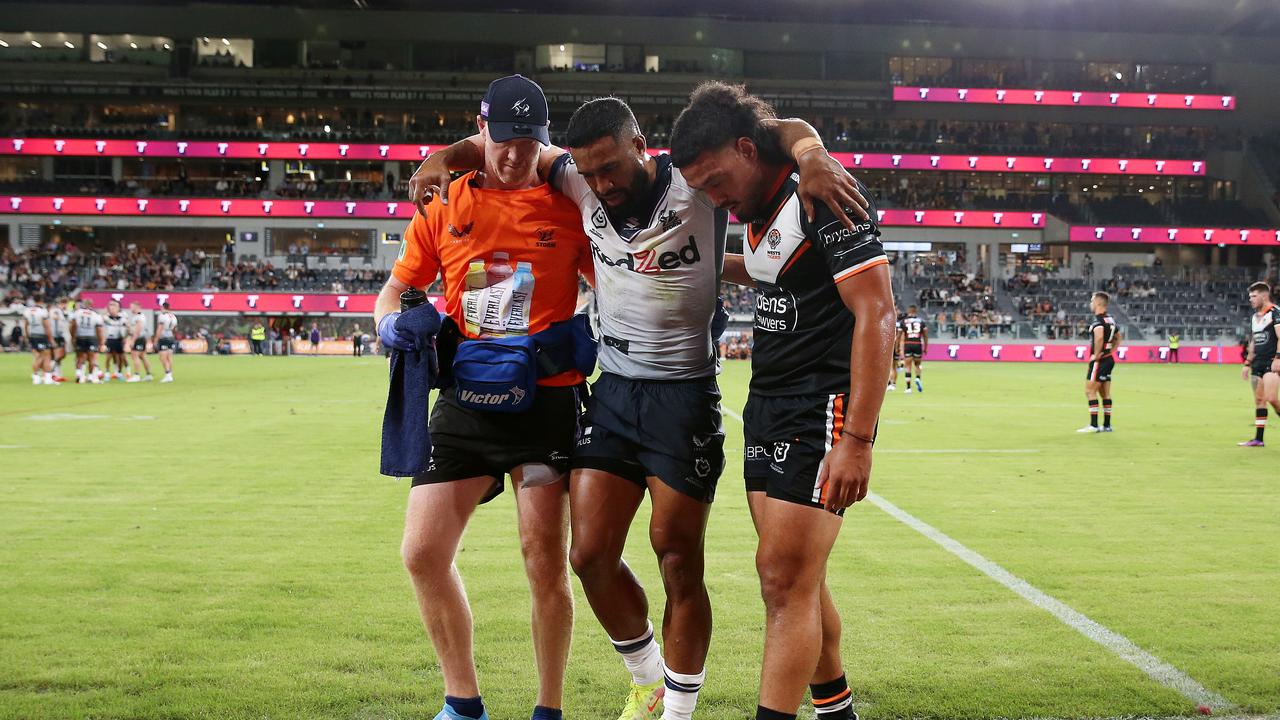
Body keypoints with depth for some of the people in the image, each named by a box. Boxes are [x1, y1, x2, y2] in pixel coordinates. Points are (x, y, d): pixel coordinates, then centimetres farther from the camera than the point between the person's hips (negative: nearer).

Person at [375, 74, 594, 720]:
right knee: (423, 555, 1)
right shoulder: (444, 205, 8)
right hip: (462, 400, 3)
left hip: (546, 400, -3)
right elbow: (395, 288, 14)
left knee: (546, 562, -4)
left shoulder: (568, 205, 1)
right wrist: (392, 321, -8)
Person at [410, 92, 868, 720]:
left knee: (678, 560, 1)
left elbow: (785, 131, -11)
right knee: (590, 554, 3)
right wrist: (447, 156, -3)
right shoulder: (580, 182, 0)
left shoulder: (695, 182, -12)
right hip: (612, 392, 5)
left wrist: (812, 156, -32)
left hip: (685, 395, -4)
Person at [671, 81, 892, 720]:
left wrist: (857, 440, -24)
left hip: (822, 410, -9)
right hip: (767, 406, 9)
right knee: (793, 580, 12)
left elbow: (876, 314, -20)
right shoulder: (758, 210, 12)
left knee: (784, 578, -11)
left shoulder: (823, 196, -15)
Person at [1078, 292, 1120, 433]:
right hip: (1109, 359, 9)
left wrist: (1096, 355, -25)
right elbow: (1118, 338, 26)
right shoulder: (1110, 319, 12)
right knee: (1105, 394, 12)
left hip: (1099, 361, -9)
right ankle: (1107, 425, 16)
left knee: (1090, 391, -7)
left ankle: (1093, 425, -9)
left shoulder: (1098, 320, -17)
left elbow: (1099, 337, -36)